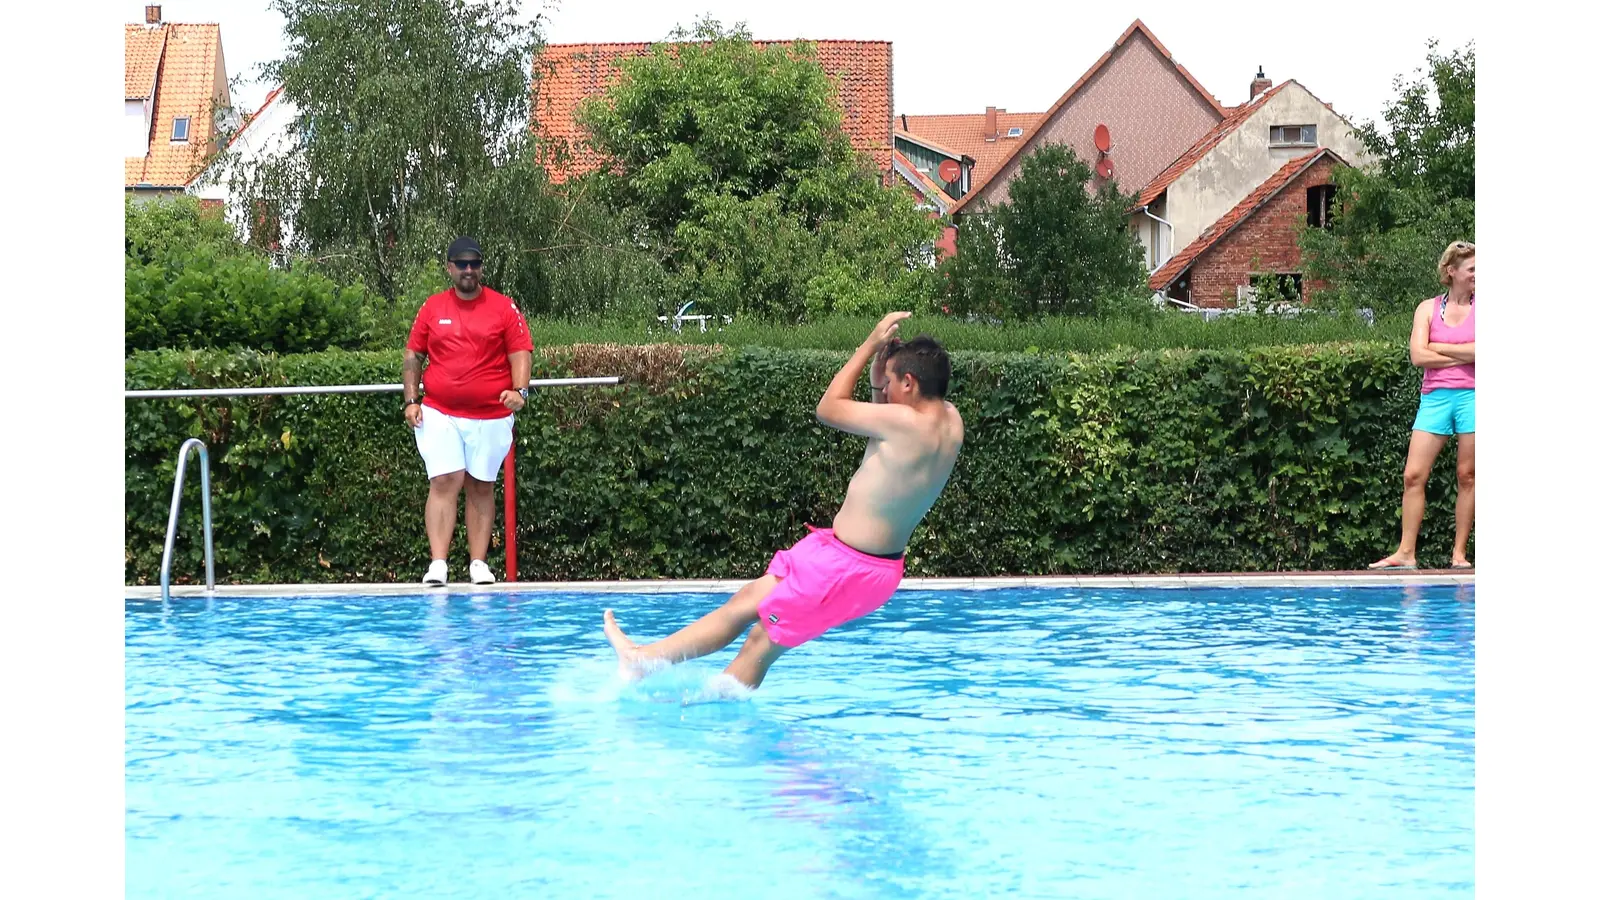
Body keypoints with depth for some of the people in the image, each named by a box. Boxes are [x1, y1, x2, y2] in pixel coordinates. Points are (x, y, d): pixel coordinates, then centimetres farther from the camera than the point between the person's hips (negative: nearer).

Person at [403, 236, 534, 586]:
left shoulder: (503, 307, 2)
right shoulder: (432, 308, 7)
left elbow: (521, 352, 0)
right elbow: (413, 355, 12)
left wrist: (518, 389, -17)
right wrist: (412, 400, 3)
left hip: (491, 416, 0)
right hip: (439, 414, 0)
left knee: (481, 487, 6)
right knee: (444, 482, -9)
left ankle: (479, 563, 11)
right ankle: (438, 564, -12)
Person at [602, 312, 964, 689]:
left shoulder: (906, 422, -26)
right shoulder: (950, 419, 0)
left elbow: (828, 408, -12)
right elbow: (881, 421, 18)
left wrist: (871, 344, -5)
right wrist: (881, 363, 1)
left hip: (848, 568, -10)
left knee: (762, 641, 5)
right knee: (748, 600, 17)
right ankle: (643, 660, 27)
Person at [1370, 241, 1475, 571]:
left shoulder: (1480, 307, 5)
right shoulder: (1428, 308, 7)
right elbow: (1418, 356, -4)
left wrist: (1438, 348, -6)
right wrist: (1462, 356, -8)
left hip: (1471, 396, -1)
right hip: (1435, 397, 1)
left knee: (1467, 476, 1)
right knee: (1414, 475, -4)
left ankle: (1459, 553, 8)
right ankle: (1406, 553, -1)